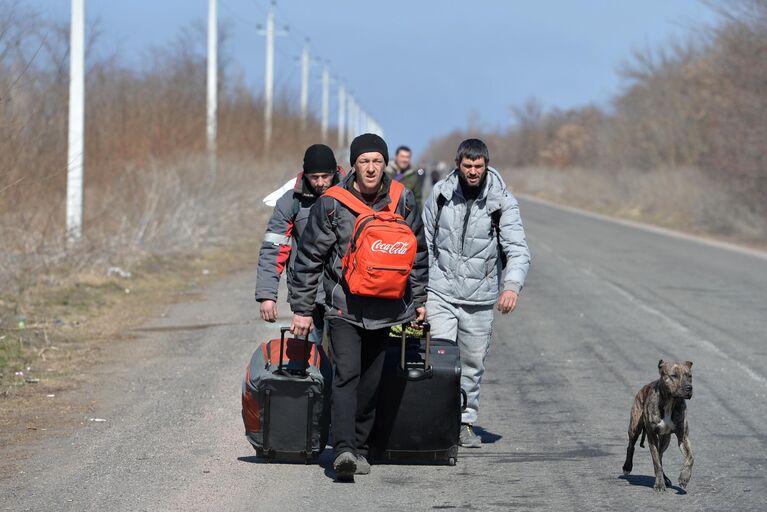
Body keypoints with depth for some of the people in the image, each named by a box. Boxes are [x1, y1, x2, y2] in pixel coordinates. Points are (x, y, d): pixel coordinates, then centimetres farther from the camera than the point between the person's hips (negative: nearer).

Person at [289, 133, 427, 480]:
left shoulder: (402, 200, 2)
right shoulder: (331, 203, -7)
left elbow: (418, 253, 14)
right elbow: (309, 257, -2)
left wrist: (418, 299, 17)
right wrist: (301, 308, -2)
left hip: (385, 307, 3)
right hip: (344, 305, -3)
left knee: (371, 381, 7)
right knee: (346, 373, -17)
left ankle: (359, 446, 19)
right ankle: (343, 449, -25)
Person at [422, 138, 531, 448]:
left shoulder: (501, 201, -8)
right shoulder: (441, 193, -3)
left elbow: (518, 249, -13)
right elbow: (426, 241, 9)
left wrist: (512, 284, -31)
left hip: (480, 296, 0)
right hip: (440, 291, 0)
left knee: (473, 363, 10)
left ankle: (466, 422, 23)